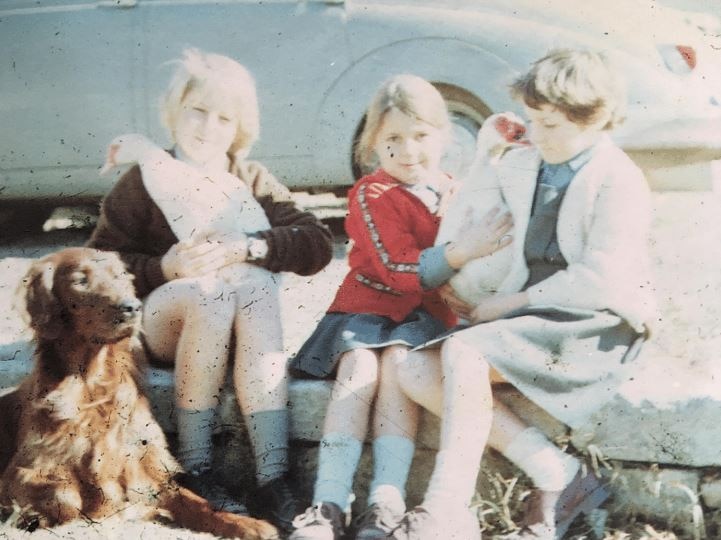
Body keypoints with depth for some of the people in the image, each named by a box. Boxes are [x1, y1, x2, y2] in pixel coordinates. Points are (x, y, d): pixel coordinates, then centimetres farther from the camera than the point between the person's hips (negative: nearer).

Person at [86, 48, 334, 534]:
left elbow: (318, 244, -4)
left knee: (258, 281, -31)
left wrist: (246, 249, -19)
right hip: (161, 322, -2)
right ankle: (194, 469, -26)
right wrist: (165, 268, -20)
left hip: (240, 330, 2)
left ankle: (273, 478, -39)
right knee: (209, 291, -33)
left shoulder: (252, 181, 8)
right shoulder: (146, 181, 3)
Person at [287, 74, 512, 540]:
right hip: (369, 304, -2)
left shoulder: (459, 195, 12)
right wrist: (464, 252, -27)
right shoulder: (372, 196, -3)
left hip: (427, 314, 2)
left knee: (398, 360, -29)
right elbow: (401, 270, -14)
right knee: (360, 368, -30)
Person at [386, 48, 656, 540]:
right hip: (531, 316, 8)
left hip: (594, 327, -8)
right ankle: (558, 476, -14)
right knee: (416, 371, -12)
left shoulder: (619, 182, -9)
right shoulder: (520, 167, 13)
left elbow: (597, 282, -19)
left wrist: (508, 303, -13)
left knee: (463, 352, -30)